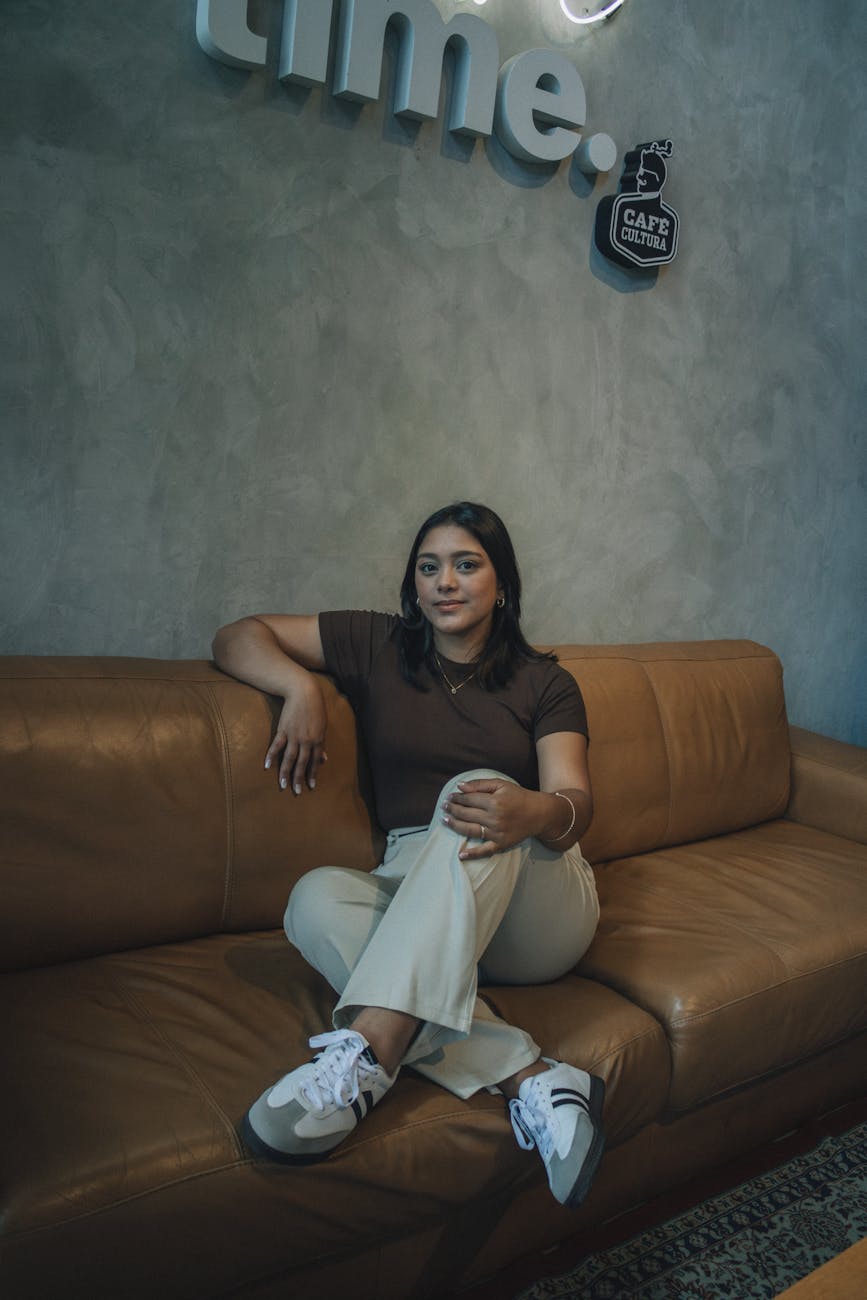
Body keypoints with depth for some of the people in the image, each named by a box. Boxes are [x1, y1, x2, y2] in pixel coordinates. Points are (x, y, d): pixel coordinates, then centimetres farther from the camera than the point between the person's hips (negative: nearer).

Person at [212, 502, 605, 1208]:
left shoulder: (544, 683, 8)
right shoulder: (378, 646, 10)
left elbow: (575, 803, -7)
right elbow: (238, 637, 11)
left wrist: (536, 812, -33)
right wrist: (301, 685, -10)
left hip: (538, 901, -1)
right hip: (416, 898, 2)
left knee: (472, 796, -33)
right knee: (317, 897, -31)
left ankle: (367, 1053, -46)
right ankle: (530, 1078, -39)